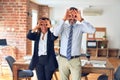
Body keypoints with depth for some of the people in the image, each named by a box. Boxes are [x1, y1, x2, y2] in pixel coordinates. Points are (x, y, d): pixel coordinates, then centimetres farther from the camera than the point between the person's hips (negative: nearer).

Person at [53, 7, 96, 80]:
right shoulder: (63, 26, 1)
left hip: (75, 60, -1)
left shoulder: (80, 27, -1)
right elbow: (56, 33, -20)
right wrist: (64, 20, -26)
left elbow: (92, 30, -18)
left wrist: (81, 20, -26)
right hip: (62, 59, 1)